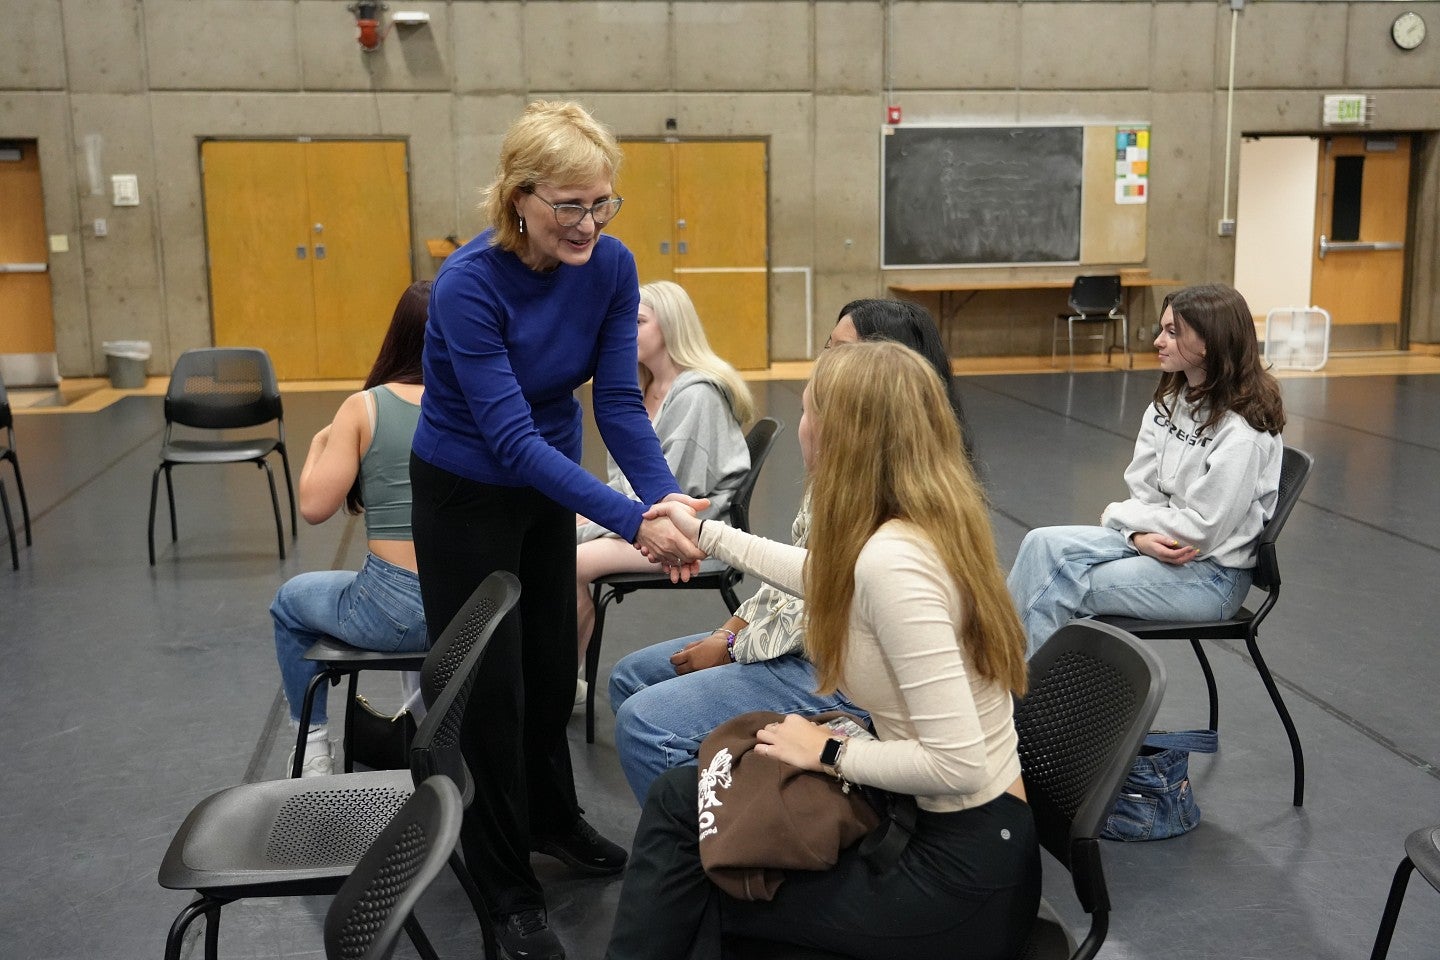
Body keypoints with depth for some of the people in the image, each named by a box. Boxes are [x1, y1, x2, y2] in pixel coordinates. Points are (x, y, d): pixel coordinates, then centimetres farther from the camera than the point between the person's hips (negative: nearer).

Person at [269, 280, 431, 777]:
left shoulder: (365, 407, -7)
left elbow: (314, 507, -8)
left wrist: (318, 445, 9)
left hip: (393, 612, -3)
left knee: (291, 601, 30)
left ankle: (313, 741, 33)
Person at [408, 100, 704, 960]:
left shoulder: (612, 267, -15)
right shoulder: (470, 284, -31)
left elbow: (619, 400, -13)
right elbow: (510, 436, -34)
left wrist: (666, 495, -31)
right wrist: (631, 522, -41)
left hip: (545, 484, 5)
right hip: (465, 493, -5)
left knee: (551, 663, 20)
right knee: (489, 680, 4)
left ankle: (554, 819, 44)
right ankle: (508, 885, 22)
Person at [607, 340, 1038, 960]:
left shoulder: (891, 558, -27)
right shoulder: (925, 527, 1)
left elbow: (957, 764, -30)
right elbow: (832, 579, 24)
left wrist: (831, 754, -14)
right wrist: (707, 533, 31)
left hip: (960, 875, -8)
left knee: (679, 801, 0)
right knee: (684, 794, 10)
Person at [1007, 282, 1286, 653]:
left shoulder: (1242, 434, -20)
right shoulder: (1169, 401, 5)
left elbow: (1200, 529, -20)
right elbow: (1141, 490, 4)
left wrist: (1118, 515, -7)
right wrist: (1141, 536, -19)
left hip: (1212, 574, -7)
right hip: (1157, 543, 7)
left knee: (1056, 588, -19)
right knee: (1043, 544, -15)